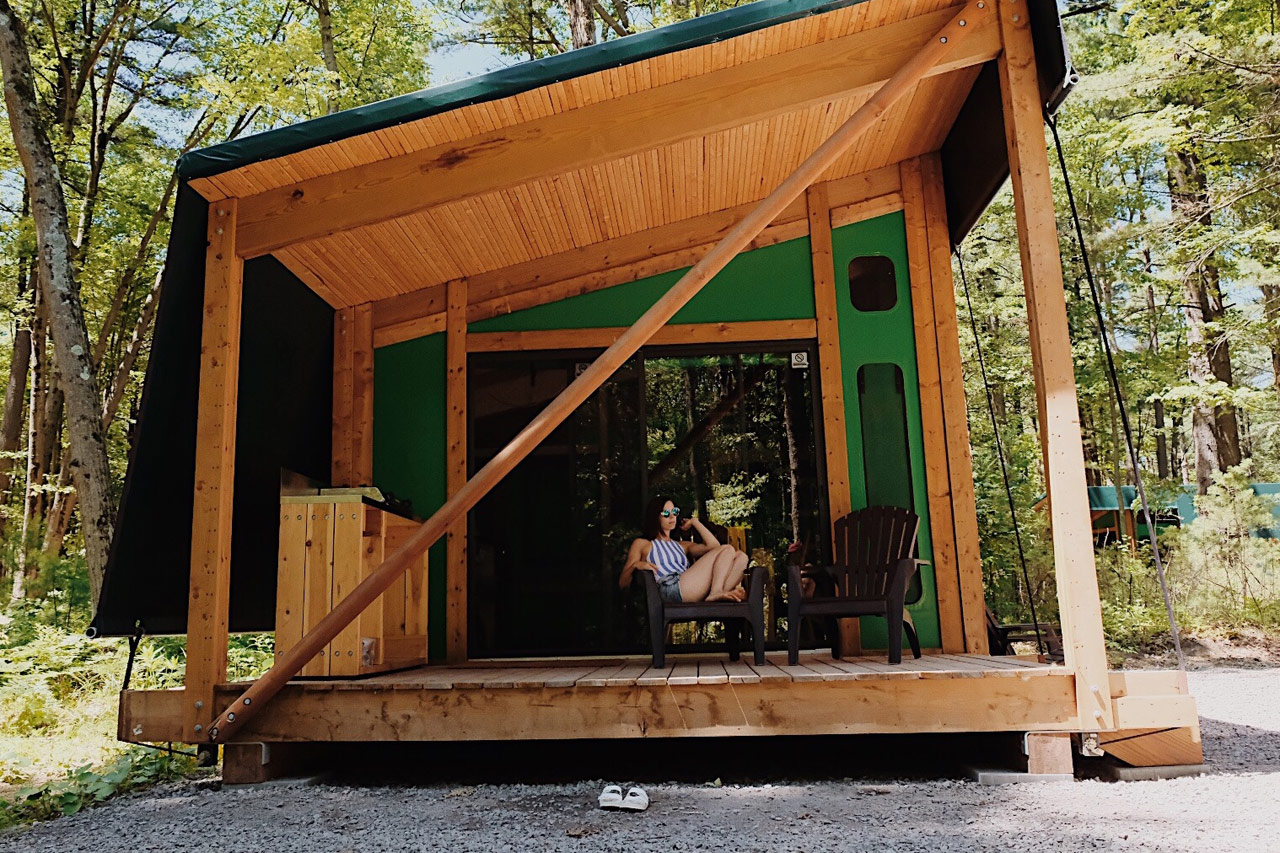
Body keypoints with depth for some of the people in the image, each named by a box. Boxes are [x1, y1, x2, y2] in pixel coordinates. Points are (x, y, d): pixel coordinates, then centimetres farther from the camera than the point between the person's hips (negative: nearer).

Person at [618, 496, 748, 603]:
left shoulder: (682, 546, 36)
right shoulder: (642, 544, 22)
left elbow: (713, 545, 17)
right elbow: (623, 584, 12)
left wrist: (694, 522, 26)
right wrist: (635, 565, -10)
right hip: (670, 588, -6)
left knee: (740, 556, -12)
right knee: (727, 550, -14)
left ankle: (718, 594, -34)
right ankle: (716, 594, -34)